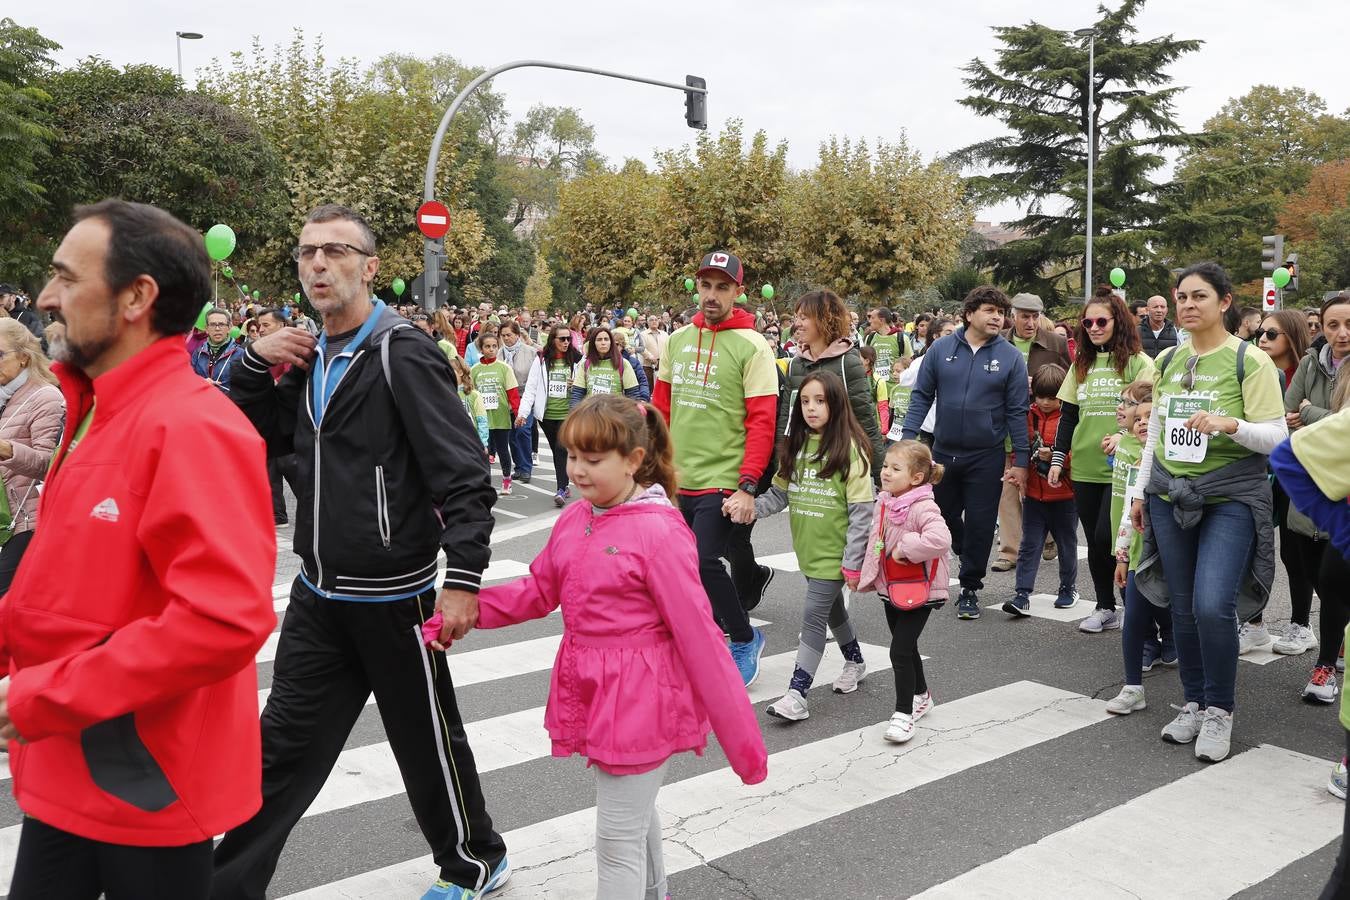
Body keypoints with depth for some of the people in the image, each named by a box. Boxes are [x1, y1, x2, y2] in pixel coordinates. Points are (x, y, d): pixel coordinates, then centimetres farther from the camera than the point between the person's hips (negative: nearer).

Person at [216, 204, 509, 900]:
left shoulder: (403, 354, -14)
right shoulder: (309, 358, 9)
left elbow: (464, 474, -19)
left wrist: (463, 578, -24)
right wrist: (254, 364, 0)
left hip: (391, 597, -6)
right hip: (318, 595, 6)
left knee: (427, 738, 11)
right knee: (283, 743, 13)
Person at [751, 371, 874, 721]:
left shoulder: (849, 448, -14)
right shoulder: (795, 445, 4)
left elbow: (861, 511, -15)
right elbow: (779, 493, 5)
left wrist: (853, 562, -16)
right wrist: (751, 507, -14)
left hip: (835, 552, -6)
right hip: (808, 548, 7)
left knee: (813, 615, -8)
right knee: (832, 608, 22)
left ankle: (797, 694, -4)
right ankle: (855, 661, 44)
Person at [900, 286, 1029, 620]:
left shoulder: (1010, 357, -5)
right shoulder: (941, 349, -2)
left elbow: (1017, 412, -3)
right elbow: (922, 396, 2)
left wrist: (1020, 460, -5)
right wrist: (907, 438, -7)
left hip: (986, 457, -2)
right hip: (943, 452, 2)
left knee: (979, 525, 4)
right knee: (943, 516, 16)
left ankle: (970, 589, 19)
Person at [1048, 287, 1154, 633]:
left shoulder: (1138, 362, -3)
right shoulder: (1081, 364, 13)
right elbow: (1068, 415, 15)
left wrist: (1125, 437, -22)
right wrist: (1058, 458, 8)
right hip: (1084, 468, 5)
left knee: (1107, 537, -11)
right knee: (1094, 541, 9)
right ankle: (1105, 608, 22)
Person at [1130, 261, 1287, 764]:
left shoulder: (1250, 360, -6)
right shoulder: (1167, 360, 10)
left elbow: (1276, 436, -9)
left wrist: (1229, 425, -26)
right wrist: (1141, 491, 14)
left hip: (1231, 499, -5)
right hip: (1170, 497, 5)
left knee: (1212, 606, -15)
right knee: (1183, 608, 8)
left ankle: (1220, 709, 6)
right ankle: (1194, 703, 24)